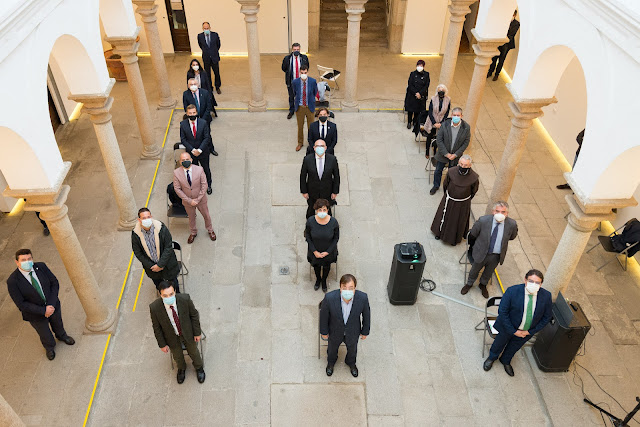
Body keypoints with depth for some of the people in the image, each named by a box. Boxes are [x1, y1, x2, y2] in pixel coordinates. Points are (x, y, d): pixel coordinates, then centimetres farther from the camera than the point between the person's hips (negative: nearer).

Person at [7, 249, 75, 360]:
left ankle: (62, 336, 66)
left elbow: (55, 283, -12)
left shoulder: (41, 267, -19)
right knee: (45, 334, 23)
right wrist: (44, 311, -27)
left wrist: (51, 305, -22)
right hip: (36, 315, -3)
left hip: (53, 306, 3)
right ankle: (49, 347, 58)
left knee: (57, 324, 31)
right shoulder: (12, 281, -28)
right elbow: (21, 304, -25)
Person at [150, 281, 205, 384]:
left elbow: (194, 315, -13)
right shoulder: (154, 307, -32)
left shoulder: (185, 299, -32)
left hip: (187, 332, 0)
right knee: (177, 355, 28)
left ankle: (199, 368, 60)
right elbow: (157, 328, -15)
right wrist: (162, 344, -5)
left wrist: (197, 332, -5)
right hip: (172, 337, 0)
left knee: (193, 351, 26)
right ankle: (181, 368, 63)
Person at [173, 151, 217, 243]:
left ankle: (210, 230, 49)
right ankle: (193, 233, 51)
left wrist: (198, 199, -17)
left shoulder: (199, 170, -21)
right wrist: (189, 201, -17)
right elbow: (177, 189, -13)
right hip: (187, 201, 1)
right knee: (191, 218, 23)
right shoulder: (176, 173, -19)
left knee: (206, 215, 20)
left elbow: (204, 185, -14)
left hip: (201, 200, 0)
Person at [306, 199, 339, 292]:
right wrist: (314, 251, -13)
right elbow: (307, 236, -11)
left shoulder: (333, 222, -27)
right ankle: (318, 279, 60)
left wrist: (328, 252, -14)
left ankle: (324, 280, 59)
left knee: (326, 266, 26)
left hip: (328, 251, 0)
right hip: (315, 251, 0)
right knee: (316, 265, 27)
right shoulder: (310, 221, -26)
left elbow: (336, 237, -12)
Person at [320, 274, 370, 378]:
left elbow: (366, 314, -13)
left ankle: (351, 362, 66)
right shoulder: (329, 298, -37)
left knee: (352, 349, 31)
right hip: (335, 331, 0)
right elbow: (324, 315, -16)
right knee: (333, 348, 31)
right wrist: (324, 331, -2)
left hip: (353, 332, 1)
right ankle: (331, 362, 66)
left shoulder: (362, 298, -34)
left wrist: (365, 332, 1)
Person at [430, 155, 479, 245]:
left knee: (458, 221, 20)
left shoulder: (474, 177, -27)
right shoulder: (451, 171, -23)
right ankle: (440, 232, 50)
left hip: (463, 203, -1)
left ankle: (455, 239, 46)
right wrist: (447, 196, 9)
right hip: (449, 200, 1)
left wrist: (467, 199, 7)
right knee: (444, 217, 22)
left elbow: (474, 190, -5)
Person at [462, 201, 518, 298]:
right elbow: (472, 235, -7)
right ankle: (469, 284, 55)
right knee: (475, 270, 24)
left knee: (489, 272, 27)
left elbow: (512, 236, 4)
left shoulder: (512, 224, -22)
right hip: (481, 253, -1)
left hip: (496, 256, 2)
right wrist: (472, 247, 8)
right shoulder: (483, 220, -26)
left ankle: (483, 285, 59)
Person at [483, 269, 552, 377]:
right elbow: (502, 312, -22)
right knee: (499, 343, 25)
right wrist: (514, 331, -20)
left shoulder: (546, 296, -21)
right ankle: (492, 358, 57)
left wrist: (530, 331, -10)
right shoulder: (512, 291, -30)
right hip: (508, 327, -2)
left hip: (527, 331, 3)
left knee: (514, 347, 28)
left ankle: (505, 361, 59)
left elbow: (546, 317, -8)